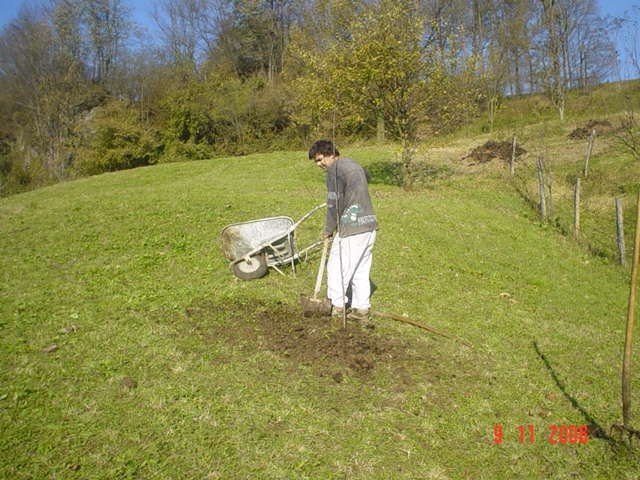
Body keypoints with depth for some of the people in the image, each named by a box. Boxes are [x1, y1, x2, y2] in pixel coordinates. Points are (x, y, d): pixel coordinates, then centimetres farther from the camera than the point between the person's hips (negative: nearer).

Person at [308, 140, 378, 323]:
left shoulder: (335, 169, -9)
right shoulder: (354, 165, 19)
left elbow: (334, 203, -12)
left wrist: (329, 229, 0)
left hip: (351, 228, -9)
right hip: (369, 225, 9)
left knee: (337, 267, 4)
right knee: (361, 270, 13)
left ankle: (337, 306, 14)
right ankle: (361, 310, 17)